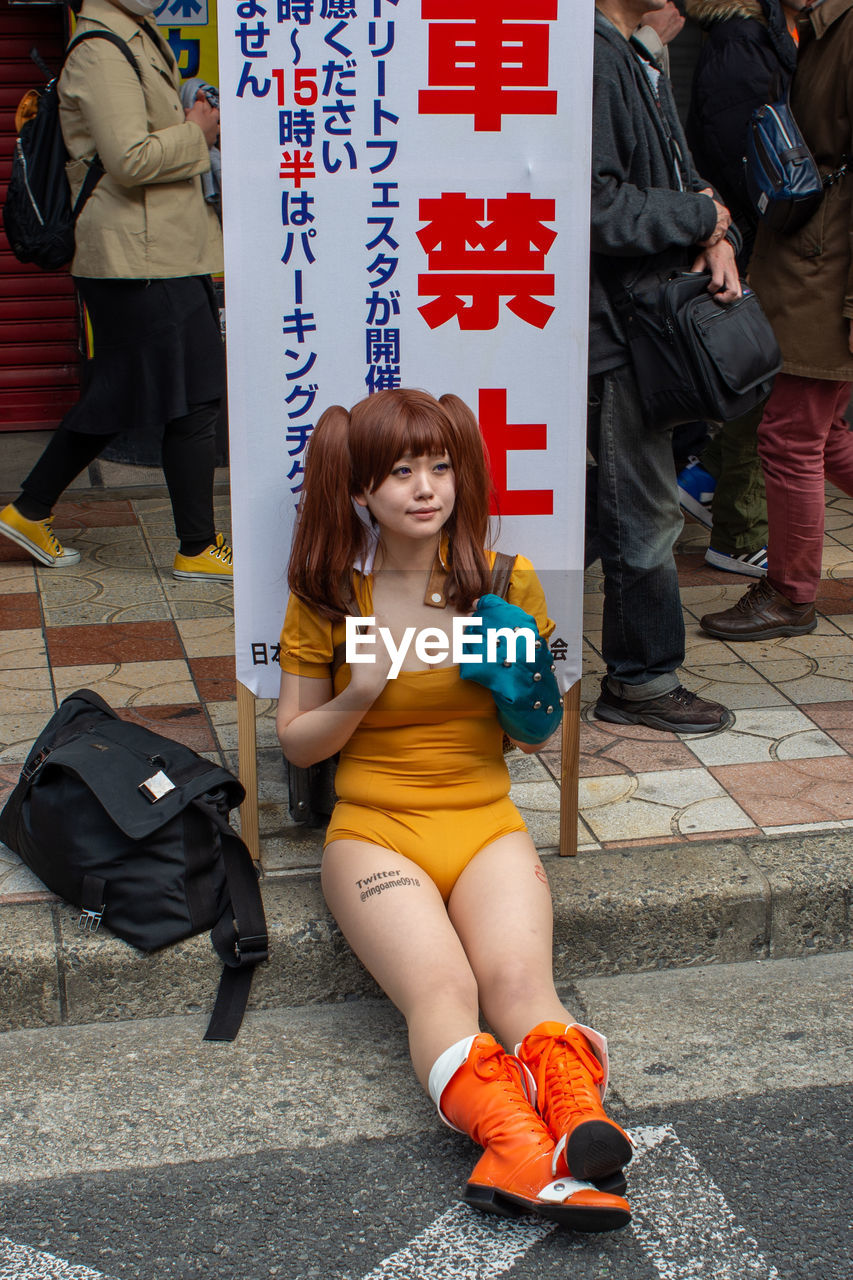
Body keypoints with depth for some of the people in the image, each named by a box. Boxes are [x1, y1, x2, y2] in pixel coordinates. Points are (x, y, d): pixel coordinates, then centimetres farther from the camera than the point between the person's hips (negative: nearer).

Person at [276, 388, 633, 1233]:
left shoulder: (507, 583, 5)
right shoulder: (326, 595, 2)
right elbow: (296, 743, 8)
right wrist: (361, 693, -12)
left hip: (486, 824, 2)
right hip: (375, 828, -2)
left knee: (518, 978, -29)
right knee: (440, 986, -30)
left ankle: (579, 1123, -49)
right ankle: (520, 1143, -51)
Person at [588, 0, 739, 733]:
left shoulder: (639, 61, 15)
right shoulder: (591, 59, -18)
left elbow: (679, 174, 19)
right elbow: (597, 207, -26)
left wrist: (715, 232, -2)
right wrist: (701, 217, -13)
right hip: (611, 322, -10)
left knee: (628, 500, 17)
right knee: (647, 512, -1)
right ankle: (643, 680, 13)